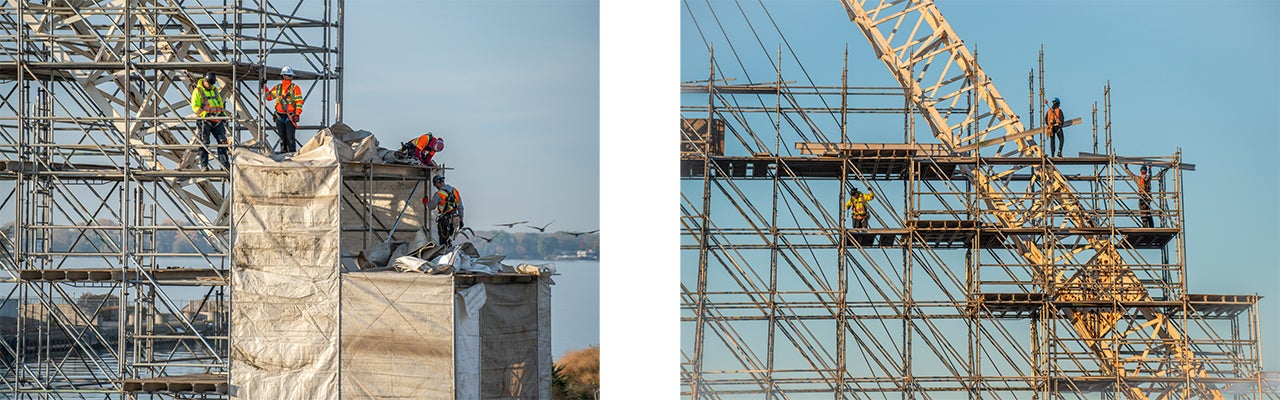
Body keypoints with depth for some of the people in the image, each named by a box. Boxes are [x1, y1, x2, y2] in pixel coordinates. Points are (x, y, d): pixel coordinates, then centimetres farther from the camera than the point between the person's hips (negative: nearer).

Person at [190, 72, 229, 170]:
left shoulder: (215, 90, 18)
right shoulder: (197, 91, 0)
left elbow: (221, 104, 26)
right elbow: (195, 106, -6)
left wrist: (223, 114, 11)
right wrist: (205, 114, -18)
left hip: (217, 120, 5)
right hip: (205, 120, -5)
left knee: (222, 140, -2)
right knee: (204, 143, -5)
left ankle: (225, 164, 0)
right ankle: (204, 165, -1)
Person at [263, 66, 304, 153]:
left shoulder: (295, 88, 0)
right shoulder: (277, 88, 13)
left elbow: (299, 101, -5)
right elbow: (269, 96, 24)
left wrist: (297, 114, -13)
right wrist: (264, 88, 13)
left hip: (290, 116, -5)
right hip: (279, 116, 5)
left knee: (290, 136, -9)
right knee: (282, 136, 10)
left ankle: (292, 152, -6)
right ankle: (283, 151, 18)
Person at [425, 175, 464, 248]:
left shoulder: (438, 194, -13)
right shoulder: (455, 191, 7)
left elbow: (431, 206, -5)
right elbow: (460, 207, 11)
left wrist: (426, 201, 16)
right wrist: (461, 219, 18)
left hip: (444, 221, -6)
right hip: (455, 220, 6)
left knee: (444, 242, -1)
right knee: (449, 240, 18)